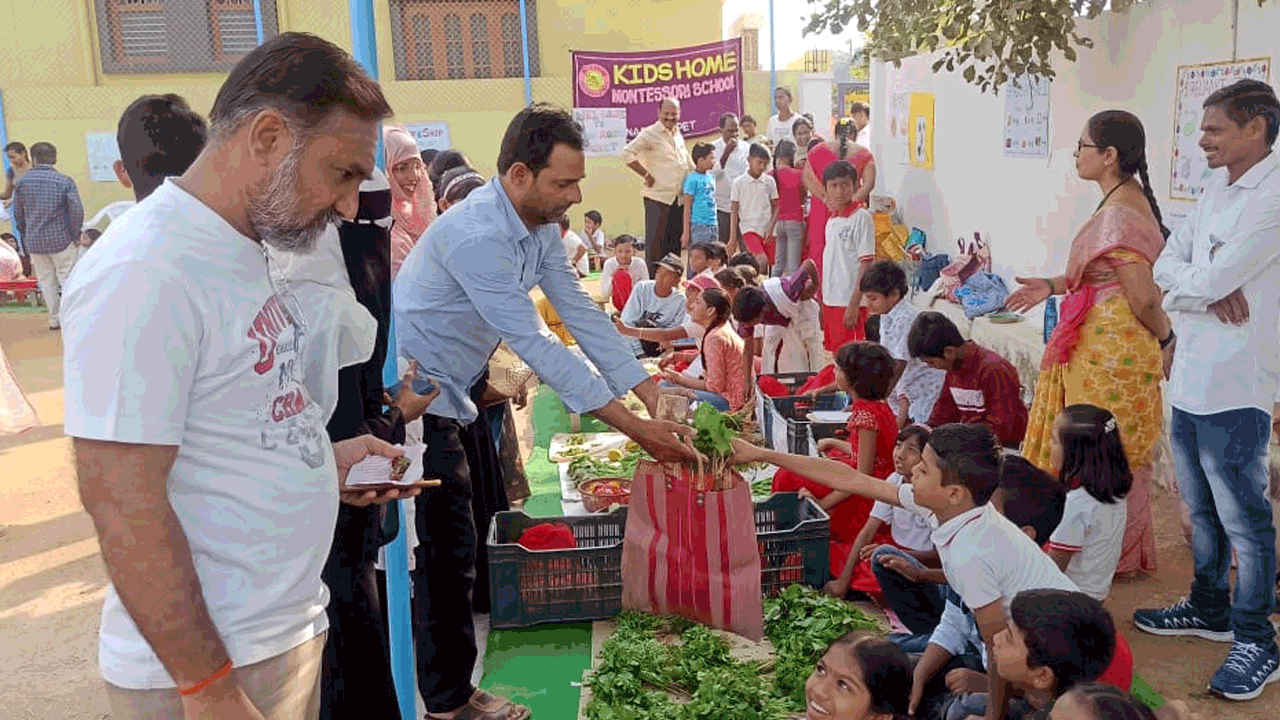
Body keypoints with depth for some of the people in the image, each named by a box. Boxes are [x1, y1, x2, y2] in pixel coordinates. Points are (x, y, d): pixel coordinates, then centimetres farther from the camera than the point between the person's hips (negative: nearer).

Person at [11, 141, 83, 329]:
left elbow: (18, 214, 7)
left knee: (46, 280, 12)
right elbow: (77, 211, -13)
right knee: (66, 278, 5)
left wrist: (25, 236, 19)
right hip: (61, 239, -3)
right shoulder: (64, 182, -8)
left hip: (34, 242, 3)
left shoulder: (22, 182, 0)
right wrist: (74, 234, 0)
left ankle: (55, 319, 17)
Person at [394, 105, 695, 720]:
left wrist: (651, 393, -5)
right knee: (445, 552, -2)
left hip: (443, 401, 9)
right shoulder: (478, 236, -28)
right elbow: (531, 343, -29)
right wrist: (632, 427, -27)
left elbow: (580, 312, 2)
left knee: (450, 550, 16)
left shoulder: (541, 226, 2)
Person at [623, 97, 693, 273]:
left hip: (679, 198, 7)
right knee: (655, 245, -5)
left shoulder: (678, 135, 17)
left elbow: (686, 162, 32)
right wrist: (646, 175, -16)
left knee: (675, 245, 10)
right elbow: (627, 154, -19)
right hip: (658, 198, -7)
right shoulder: (650, 134, -7)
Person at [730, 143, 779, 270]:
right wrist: (733, 238, -2)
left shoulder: (770, 181, 7)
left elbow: (775, 207, 11)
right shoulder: (739, 182, -1)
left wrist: (771, 229, -3)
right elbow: (734, 212, 1)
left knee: (771, 263, 2)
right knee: (761, 260, -23)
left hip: (767, 230, 4)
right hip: (749, 228, -4)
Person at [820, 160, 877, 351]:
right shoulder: (831, 219, 13)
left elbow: (866, 264, -14)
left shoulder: (861, 217, -10)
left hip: (850, 302, -8)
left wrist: (854, 305, -18)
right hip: (831, 301, 8)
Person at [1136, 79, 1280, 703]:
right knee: (1202, 510, 20)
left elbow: (1212, 279, -22)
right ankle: (1209, 610, 36)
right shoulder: (1216, 190, 13)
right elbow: (1167, 263, 7)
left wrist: (1182, 289, -1)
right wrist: (1209, 290, -12)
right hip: (1189, 377, 9)